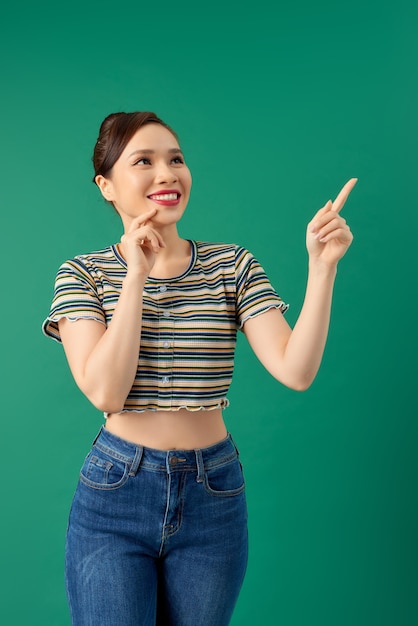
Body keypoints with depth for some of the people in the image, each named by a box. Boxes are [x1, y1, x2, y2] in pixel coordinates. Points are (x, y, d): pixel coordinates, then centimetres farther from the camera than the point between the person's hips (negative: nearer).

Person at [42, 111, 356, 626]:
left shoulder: (234, 267, 0)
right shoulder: (82, 274, -2)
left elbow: (295, 371, -12)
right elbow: (104, 391, -16)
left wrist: (322, 267, -21)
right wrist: (137, 275, -17)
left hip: (214, 493, 2)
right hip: (115, 492, -1)